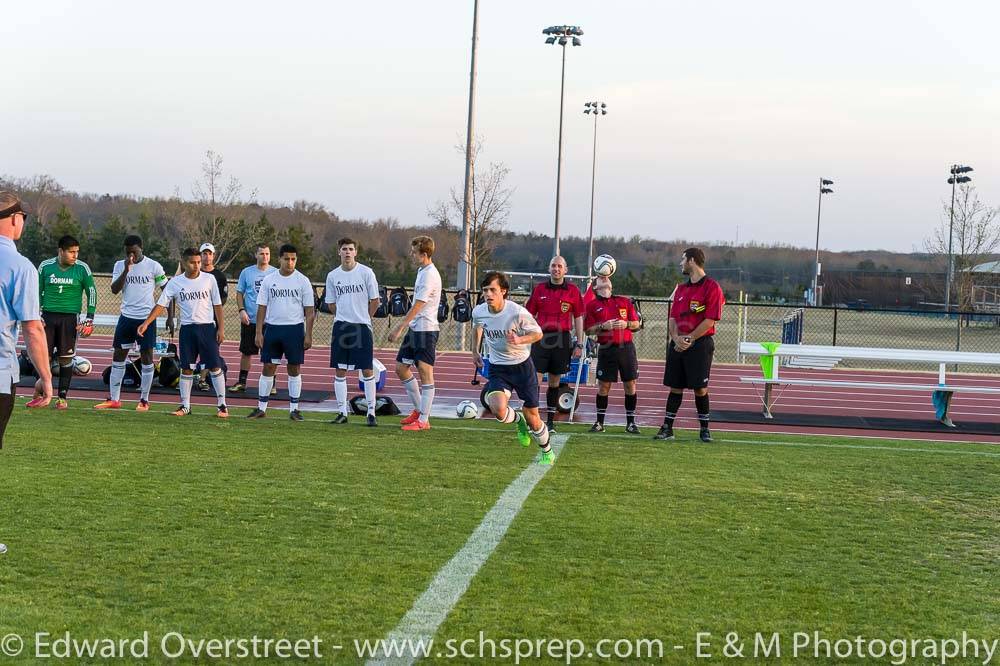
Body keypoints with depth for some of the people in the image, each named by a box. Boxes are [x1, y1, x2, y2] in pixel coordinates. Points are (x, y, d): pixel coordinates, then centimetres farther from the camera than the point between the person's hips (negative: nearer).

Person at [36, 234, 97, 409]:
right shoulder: (46, 267, 2)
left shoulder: (82, 269, -1)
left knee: (66, 358, 0)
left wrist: (89, 320, 0)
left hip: (69, 317, -1)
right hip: (48, 316, 1)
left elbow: (92, 293, 5)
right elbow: (38, 292, 12)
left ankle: (62, 397, 8)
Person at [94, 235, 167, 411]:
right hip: (126, 317, 3)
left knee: (146, 357, 0)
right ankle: (114, 399, 10)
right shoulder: (120, 265, 4)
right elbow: (114, 289, -6)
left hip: (147, 318, -3)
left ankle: (144, 400, 8)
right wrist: (126, 270, -17)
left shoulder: (153, 266, -4)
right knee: (118, 356, 4)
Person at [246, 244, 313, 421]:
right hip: (272, 327, 2)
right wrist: (258, 332, 0)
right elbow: (262, 307, 7)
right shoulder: (269, 280, 5)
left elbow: (309, 310, 0)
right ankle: (261, 408, 9)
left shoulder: (302, 281, 0)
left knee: (294, 369, 2)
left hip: (295, 328, -2)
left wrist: (308, 335, -6)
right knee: (268, 367, 3)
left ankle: (294, 409, 9)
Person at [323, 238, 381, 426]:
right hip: (340, 326, 3)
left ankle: (371, 412, 4)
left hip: (362, 327, -3)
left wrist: (363, 318, 6)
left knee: (367, 370, -2)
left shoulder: (366, 272, -4)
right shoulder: (332, 276, 5)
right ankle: (342, 412, 10)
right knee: (340, 371, 3)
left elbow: (374, 301, 2)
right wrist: (344, 317, 9)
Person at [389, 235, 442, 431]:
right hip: (414, 329, 10)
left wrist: (398, 329, -17)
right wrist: (403, 327, 21)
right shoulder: (421, 271, 13)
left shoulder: (430, 275, -17)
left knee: (425, 373, -4)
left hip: (426, 330, -10)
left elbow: (416, 307, -19)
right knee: (401, 367, 12)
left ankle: (423, 420, 0)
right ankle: (419, 410, 23)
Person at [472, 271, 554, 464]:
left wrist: (519, 340, -26)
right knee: (499, 410, -24)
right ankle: (518, 420, 14)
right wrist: (475, 351, 21)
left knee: (532, 417, 4)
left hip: (522, 365, -2)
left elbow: (538, 333, -8)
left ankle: (547, 452, 32)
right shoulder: (478, 312, -9)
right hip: (497, 368, 2)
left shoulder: (518, 313, -22)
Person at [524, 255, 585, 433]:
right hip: (541, 337, 0)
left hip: (562, 339, 0)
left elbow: (578, 318, 7)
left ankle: (550, 421, 15)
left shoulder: (573, 290, 4)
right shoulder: (539, 289, 7)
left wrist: (579, 344, 3)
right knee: (535, 378, -8)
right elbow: (530, 315, 11)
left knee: (555, 381, 7)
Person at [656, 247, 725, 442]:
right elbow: (673, 318, 14)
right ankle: (667, 428, 9)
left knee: (700, 388, -3)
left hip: (700, 344, -6)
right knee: (675, 387, 6)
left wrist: (689, 339, -14)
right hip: (678, 344, 6)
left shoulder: (711, 287, -6)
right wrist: (676, 338, -5)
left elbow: (710, 320, -13)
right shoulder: (681, 288, 17)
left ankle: (704, 429, 9)